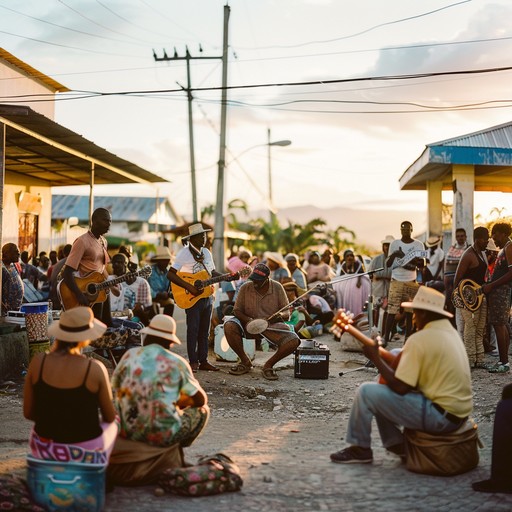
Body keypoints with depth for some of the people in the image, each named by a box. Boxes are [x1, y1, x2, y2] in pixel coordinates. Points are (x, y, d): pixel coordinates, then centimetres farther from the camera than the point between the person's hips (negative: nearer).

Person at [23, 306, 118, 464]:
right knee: (113, 425, 32)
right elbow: (110, 417, -7)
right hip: (85, 452, -3)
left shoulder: (38, 362, -14)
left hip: (44, 448, 3)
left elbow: (28, 412, -4)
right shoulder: (96, 369, -21)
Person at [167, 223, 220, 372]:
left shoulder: (206, 253, 13)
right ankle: (193, 361, 5)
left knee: (204, 330, 9)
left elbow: (213, 272, 23)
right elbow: (170, 274, -16)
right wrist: (189, 287, -23)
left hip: (207, 297, 7)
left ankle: (203, 361, 16)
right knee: (193, 329, -3)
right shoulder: (184, 253, -10)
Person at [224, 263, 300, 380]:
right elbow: (237, 310, -1)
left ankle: (268, 365, -3)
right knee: (229, 326, -30)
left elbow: (287, 313, -2)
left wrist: (280, 315, -28)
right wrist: (248, 320, -22)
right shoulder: (245, 288, -5)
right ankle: (245, 362, -8)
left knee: (293, 341, -28)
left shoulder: (277, 287, -5)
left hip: (273, 325, -1)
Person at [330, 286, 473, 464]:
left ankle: (360, 448, 10)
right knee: (381, 392, 19)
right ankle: (396, 444, 21)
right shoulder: (450, 331, 10)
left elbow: (399, 387, -18)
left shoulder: (420, 339, -18)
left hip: (441, 416, -9)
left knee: (367, 391, -6)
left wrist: (375, 358, -7)